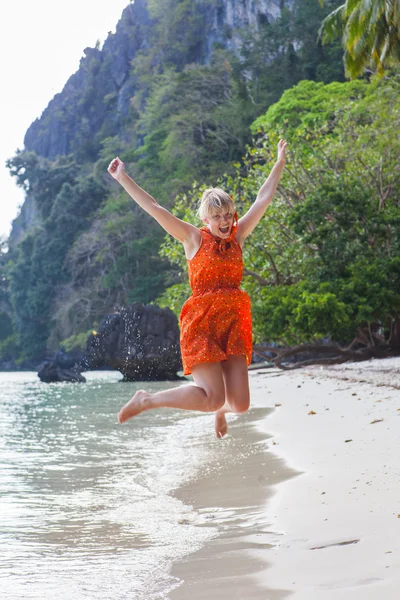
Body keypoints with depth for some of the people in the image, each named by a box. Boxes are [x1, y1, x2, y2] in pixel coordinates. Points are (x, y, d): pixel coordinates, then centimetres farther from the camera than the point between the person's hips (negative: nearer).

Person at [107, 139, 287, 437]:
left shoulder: (237, 237, 10)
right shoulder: (194, 238, 0)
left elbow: (263, 199, 14)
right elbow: (154, 208, -4)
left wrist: (280, 163, 15)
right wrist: (123, 178, -6)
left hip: (234, 323, 5)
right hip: (201, 323, -5)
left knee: (240, 404, -3)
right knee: (211, 398, -15)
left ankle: (221, 408, 36)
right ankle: (146, 400, 5)